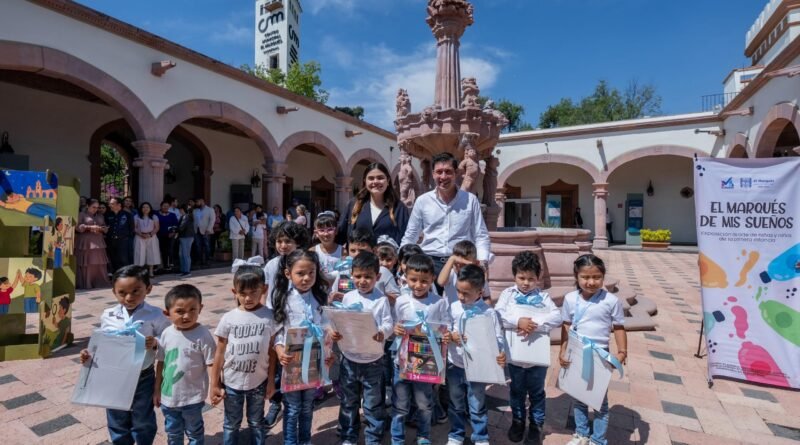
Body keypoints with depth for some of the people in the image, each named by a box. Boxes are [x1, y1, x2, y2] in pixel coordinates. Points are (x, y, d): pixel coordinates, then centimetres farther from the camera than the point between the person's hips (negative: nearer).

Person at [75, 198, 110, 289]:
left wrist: (101, 229, -4)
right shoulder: (82, 215, 2)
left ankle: (100, 283, 6)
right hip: (86, 243, -4)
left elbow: (106, 228, 17)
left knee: (100, 264, 1)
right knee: (86, 265, -4)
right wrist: (89, 227, -17)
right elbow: (77, 227, -7)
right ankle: (86, 285, 2)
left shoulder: (100, 216, 17)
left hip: (98, 243, 5)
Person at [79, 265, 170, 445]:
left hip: (143, 378, -3)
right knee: (117, 422, 22)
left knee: (143, 422, 16)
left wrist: (155, 343, -30)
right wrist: (89, 354, -13)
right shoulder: (108, 316, -6)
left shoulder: (155, 315, -17)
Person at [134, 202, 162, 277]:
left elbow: (156, 228, 3)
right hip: (140, 238, -1)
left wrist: (150, 234, -13)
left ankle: (151, 272, 5)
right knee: (140, 255, -5)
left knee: (151, 254, 0)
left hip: (151, 238, 1)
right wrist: (141, 234, -14)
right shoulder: (136, 217, 9)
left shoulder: (154, 217, 10)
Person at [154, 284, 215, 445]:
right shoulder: (166, 334, -7)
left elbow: (212, 364, -16)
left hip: (192, 397, -4)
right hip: (168, 396, 4)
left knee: (194, 432, 19)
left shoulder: (202, 335, -21)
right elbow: (160, 363, 4)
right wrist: (157, 390, 9)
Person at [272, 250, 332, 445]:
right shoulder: (283, 298, -11)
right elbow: (276, 329, -11)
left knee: (307, 406, 20)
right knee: (292, 407, 12)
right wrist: (279, 350, -26)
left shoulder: (320, 297, -3)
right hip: (291, 360, -3)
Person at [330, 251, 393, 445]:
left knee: (373, 404, 11)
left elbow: (388, 323, -13)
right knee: (348, 402, 18)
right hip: (349, 358, 3)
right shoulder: (347, 297, 0)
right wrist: (335, 332, -17)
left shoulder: (381, 299, -10)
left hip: (373, 361, -3)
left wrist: (383, 333, -34)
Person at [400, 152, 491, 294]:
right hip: (430, 262, 1)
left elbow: (480, 235, 5)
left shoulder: (470, 200, 2)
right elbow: (410, 236, 11)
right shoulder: (422, 201, 4)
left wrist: (483, 260, -10)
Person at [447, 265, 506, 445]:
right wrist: (451, 336, -19)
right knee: (456, 404, 19)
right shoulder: (453, 307, -7)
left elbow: (498, 338, -10)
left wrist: (501, 354, -28)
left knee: (477, 406, 15)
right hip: (454, 365, 2)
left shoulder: (488, 312, -13)